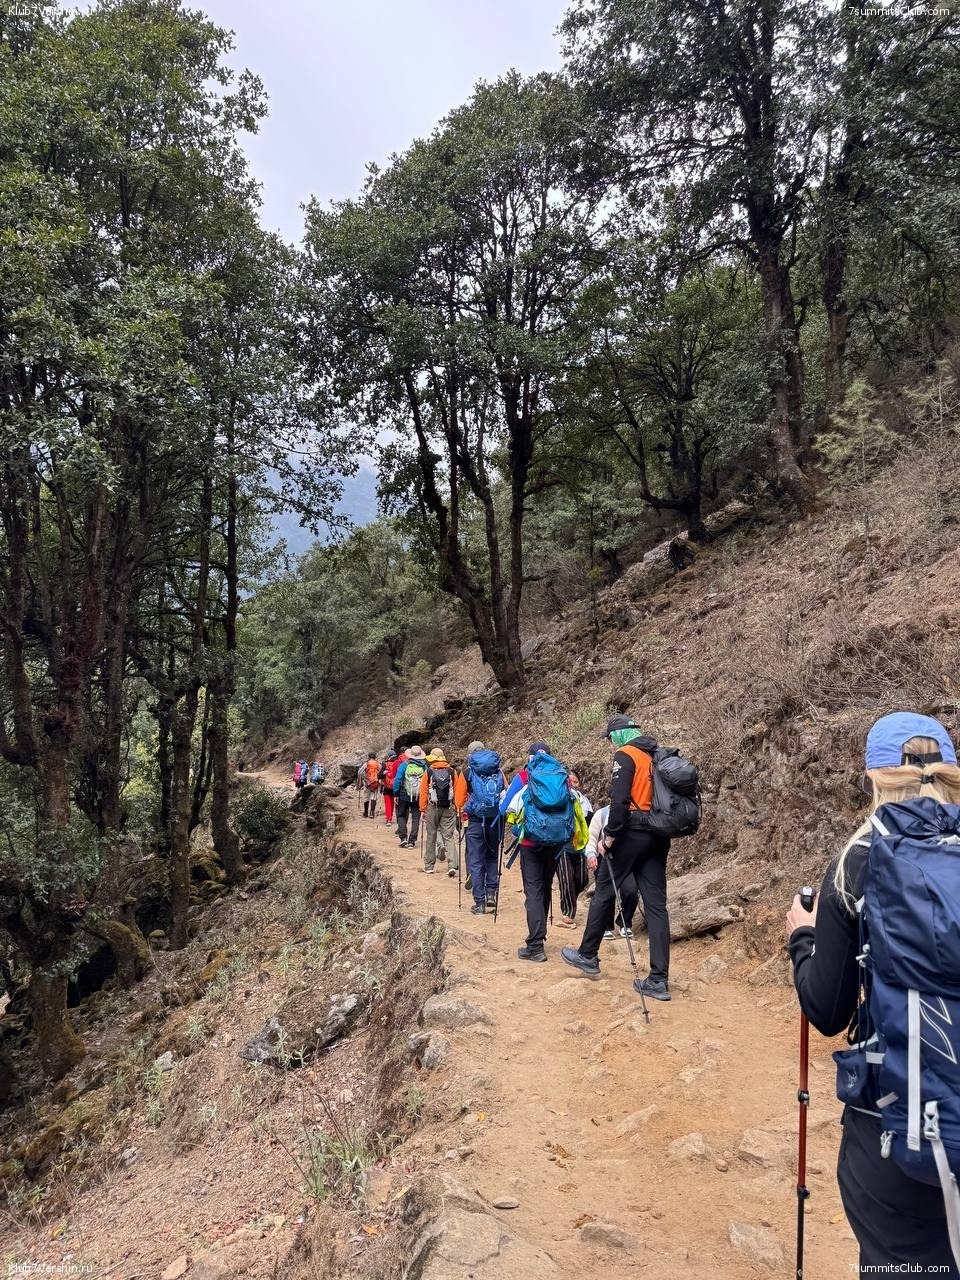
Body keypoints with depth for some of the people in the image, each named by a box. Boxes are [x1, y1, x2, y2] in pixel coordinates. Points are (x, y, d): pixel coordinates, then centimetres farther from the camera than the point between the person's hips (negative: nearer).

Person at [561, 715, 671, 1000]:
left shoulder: (625, 755, -7)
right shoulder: (657, 757, 16)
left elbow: (620, 800, -19)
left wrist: (609, 836, -14)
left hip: (632, 832, -7)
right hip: (658, 835, 7)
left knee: (604, 891, 9)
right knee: (656, 904, 5)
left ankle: (588, 955, 22)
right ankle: (658, 980, 4)